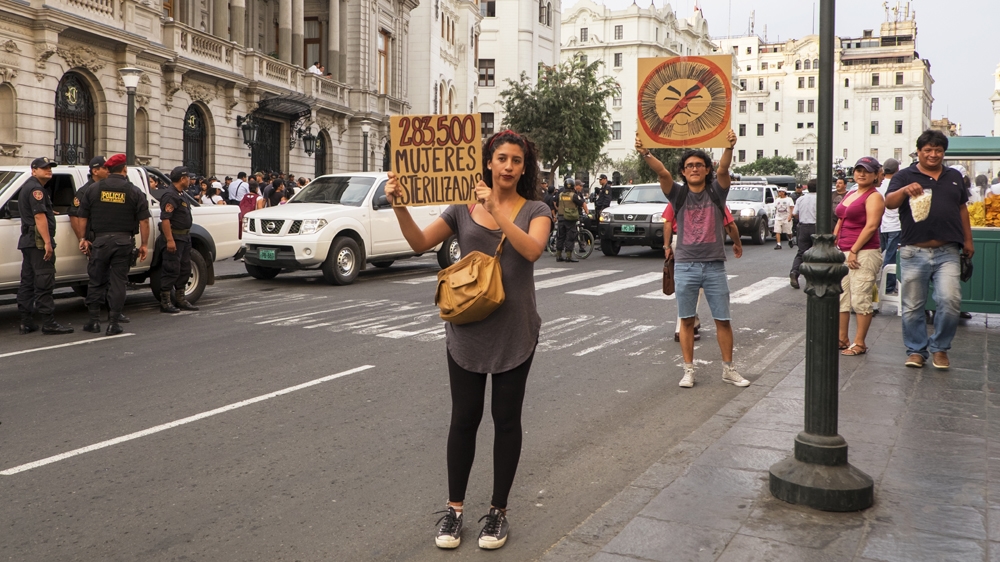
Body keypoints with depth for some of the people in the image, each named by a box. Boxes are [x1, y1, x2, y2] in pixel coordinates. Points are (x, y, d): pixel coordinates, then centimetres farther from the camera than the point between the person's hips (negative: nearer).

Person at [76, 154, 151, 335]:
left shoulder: (94, 190, 5)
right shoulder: (134, 192, -1)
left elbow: (83, 218, 8)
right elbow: (144, 221, -5)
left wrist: (83, 239, 17)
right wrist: (144, 244, 2)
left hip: (100, 240, 1)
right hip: (124, 241, -1)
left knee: (96, 281, 11)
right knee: (118, 282, 3)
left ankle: (94, 321, 14)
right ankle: (113, 323, 3)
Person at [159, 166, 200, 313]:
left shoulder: (180, 195, 17)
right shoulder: (170, 196, -16)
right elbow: (165, 219, -23)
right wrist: (169, 240, -27)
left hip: (185, 237, 10)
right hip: (175, 237, -10)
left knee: (184, 268, 15)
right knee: (172, 269, -7)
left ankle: (180, 299, 24)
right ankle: (165, 302, -1)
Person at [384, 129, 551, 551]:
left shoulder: (534, 210, 0)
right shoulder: (464, 208, 5)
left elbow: (532, 249, -20)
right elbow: (421, 243, -2)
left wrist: (496, 210, -28)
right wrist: (399, 205, -16)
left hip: (514, 332, -1)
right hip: (467, 329, 1)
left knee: (506, 419, 7)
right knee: (464, 418, 6)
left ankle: (499, 511, 21)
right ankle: (454, 509, 20)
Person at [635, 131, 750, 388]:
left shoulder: (716, 192, 4)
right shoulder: (678, 195, 4)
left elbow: (723, 169, -15)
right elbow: (662, 172, -13)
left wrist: (729, 147, -35)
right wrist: (645, 153, -31)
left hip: (714, 265, 0)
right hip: (685, 265, 0)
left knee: (723, 319, 6)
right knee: (686, 320, 6)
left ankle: (728, 369, 19)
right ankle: (688, 370, 15)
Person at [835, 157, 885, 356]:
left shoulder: (874, 197, -5)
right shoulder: (849, 195, 20)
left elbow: (871, 226, -15)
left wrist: (854, 250, -18)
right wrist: (833, 246, 11)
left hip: (864, 254, -9)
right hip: (843, 253, 9)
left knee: (860, 299, -6)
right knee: (841, 297, 10)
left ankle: (860, 343, 0)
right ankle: (842, 339, 18)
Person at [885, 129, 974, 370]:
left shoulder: (955, 177, 17)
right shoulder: (905, 176, 5)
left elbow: (962, 209, 23)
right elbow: (889, 203, -11)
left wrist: (968, 240, 20)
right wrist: (905, 190, -31)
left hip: (948, 253, 2)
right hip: (914, 252, -2)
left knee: (950, 300, -11)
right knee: (912, 306, 4)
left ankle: (940, 348, 8)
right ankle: (916, 350, 18)